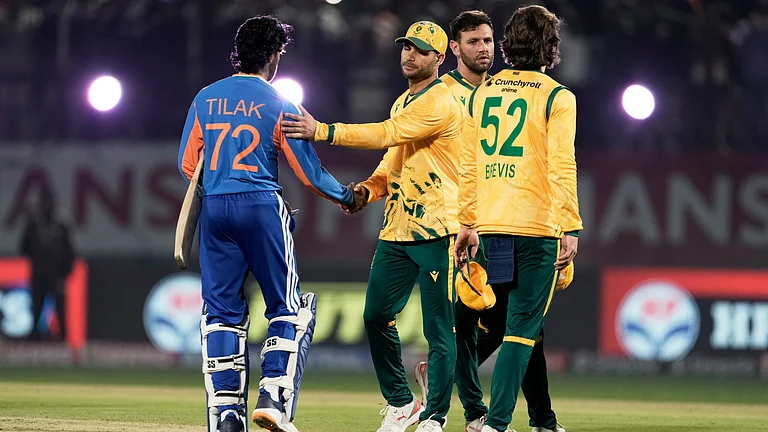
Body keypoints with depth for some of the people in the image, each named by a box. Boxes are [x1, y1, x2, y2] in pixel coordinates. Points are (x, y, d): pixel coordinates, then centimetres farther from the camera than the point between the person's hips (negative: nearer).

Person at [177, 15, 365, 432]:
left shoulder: (206, 98, 8)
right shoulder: (277, 104, -3)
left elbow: (187, 164, 10)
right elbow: (308, 171, -1)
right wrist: (346, 196, 16)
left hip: (213, 209, 4)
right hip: (262, 206, -4)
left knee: (222, 309, 8)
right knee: (288, 306, 6)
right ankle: (274, 396, -9)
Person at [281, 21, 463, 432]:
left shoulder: (440, 102, -11)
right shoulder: (402, 103, 19)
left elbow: (386, 135, -23)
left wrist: (322, 131, -30)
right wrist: (366, 190, 0)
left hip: (435, 230, -9)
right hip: (396, 229, 9)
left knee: (438, 329, -5)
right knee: (376, 316, 7)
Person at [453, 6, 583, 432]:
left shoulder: (481, 94, 11)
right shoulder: (556, 98, -5)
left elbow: (468, 167, 12)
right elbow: (562, 168, -12)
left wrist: (467, 224, 17)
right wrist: (570, 229, -12)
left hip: (491, 227, 5)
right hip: (537, 229, -5)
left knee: (527, 322, 18)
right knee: (521, 329, -5)